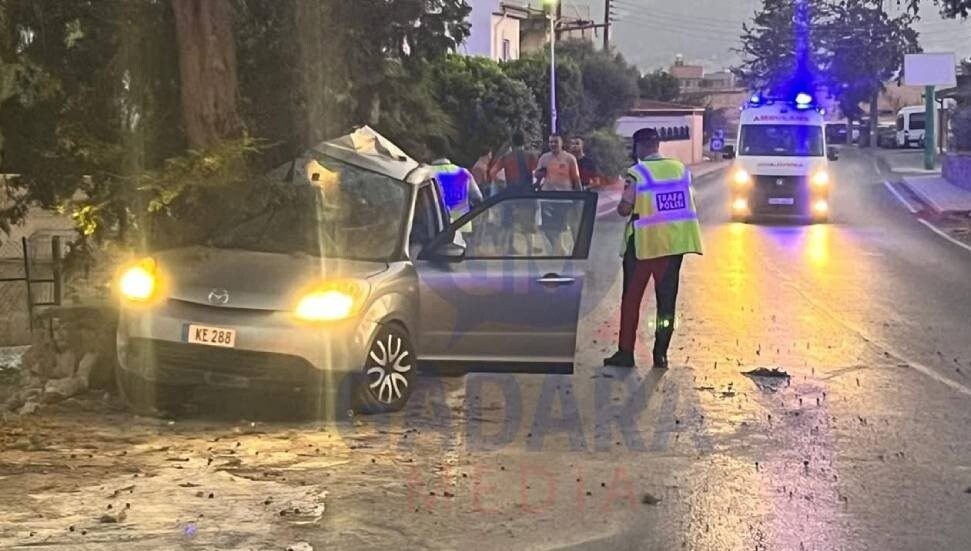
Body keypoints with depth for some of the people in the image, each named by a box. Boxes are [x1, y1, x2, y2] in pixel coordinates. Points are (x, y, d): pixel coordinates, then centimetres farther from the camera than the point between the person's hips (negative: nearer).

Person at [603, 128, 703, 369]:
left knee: (632, 297, 6)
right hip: (674, 241, 4)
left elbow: (624, 209, -11)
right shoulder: (681, 169, 5)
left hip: (644, 242, -4)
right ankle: (661, 354, 9)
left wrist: (622, 206, 9)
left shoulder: (637, 173, -10)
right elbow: (690, 204, 8)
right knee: (667, 299, 9)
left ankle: (626, 352, 6)